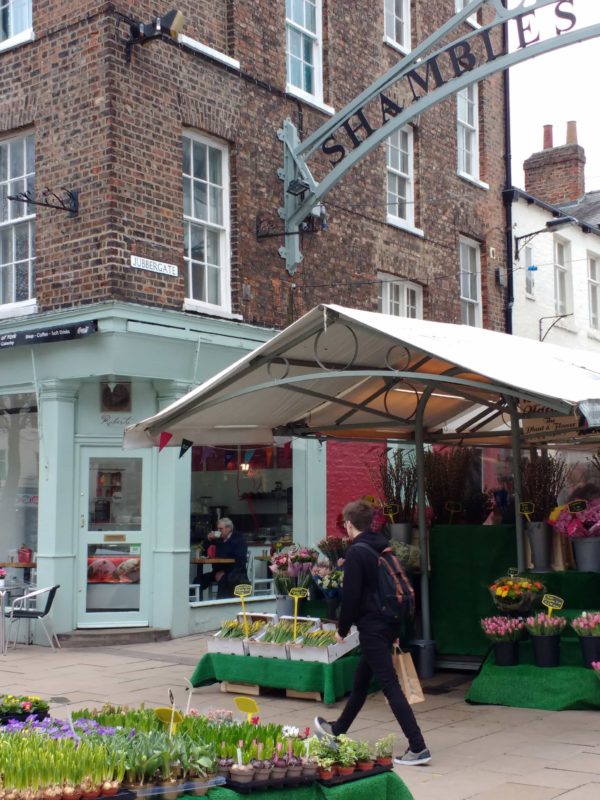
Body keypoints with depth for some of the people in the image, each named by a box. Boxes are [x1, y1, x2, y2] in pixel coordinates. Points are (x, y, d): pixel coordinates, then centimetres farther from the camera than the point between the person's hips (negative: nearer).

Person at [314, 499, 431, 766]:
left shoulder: (356, 553, -14)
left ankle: (418, 747, -10)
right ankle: (338, 730, 39)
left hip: (372, 628, -9)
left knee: (390, 686, -8)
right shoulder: (384, 548, 10)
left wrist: (342, 629, -4)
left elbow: (351, 596, -17)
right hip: (389, 625, 9)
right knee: (360, 682, 22)